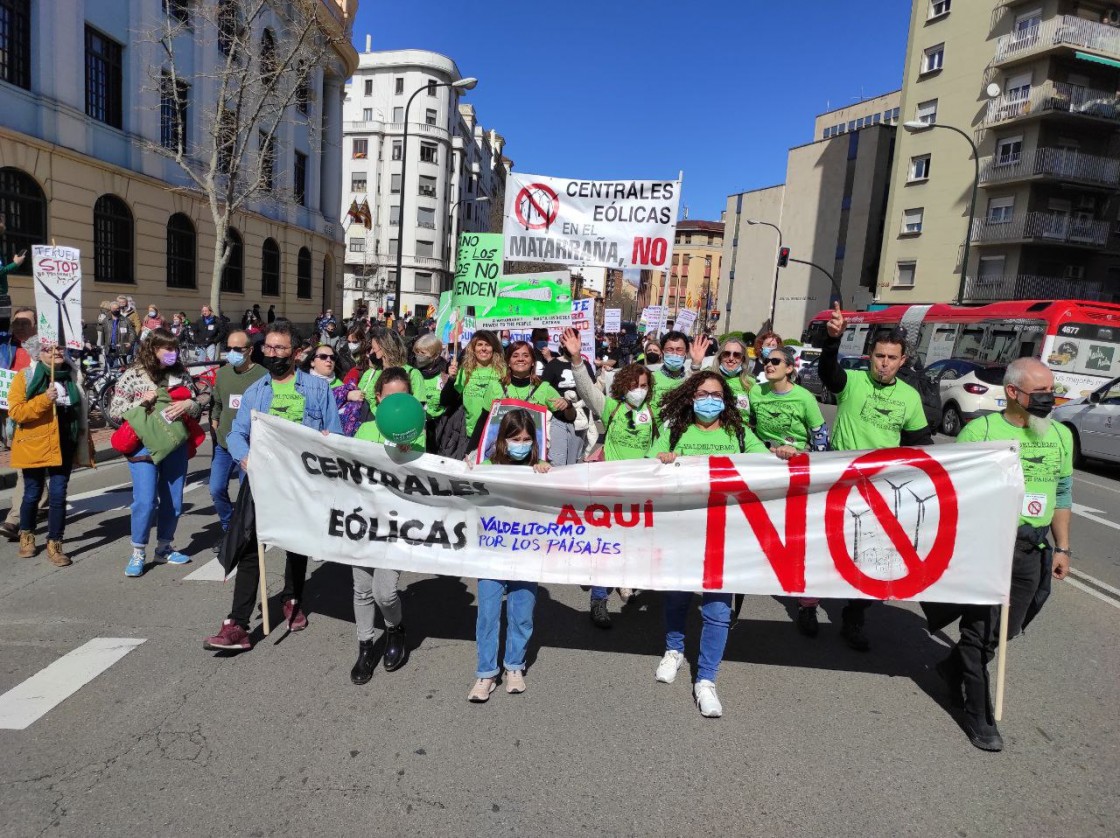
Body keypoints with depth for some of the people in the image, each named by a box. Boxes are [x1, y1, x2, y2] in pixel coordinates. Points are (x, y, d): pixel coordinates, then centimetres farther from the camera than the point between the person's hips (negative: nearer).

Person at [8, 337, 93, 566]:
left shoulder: (73, 375, 5)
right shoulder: (26, 377, -7)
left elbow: (81, 412, 13)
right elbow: (15, 411, -14)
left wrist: (85, 445, 12)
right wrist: (44, 399, -28)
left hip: (63, 446, 2)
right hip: (34, 445, -2)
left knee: (58, 494, -1)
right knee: (33, 494, 12)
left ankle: (54, 544, 9)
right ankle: (26, 534, 36)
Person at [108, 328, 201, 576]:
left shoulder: (181, 374, 5)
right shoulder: (133, 375, -3)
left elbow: (197, 409, 8)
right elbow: (114, 411, -2)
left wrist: (188, 405, -14)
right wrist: (142, 401, -15)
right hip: (143, 446, -3)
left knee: (173, 501, 10)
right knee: (145, 501, -10)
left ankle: (164, 548, 28)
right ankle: (138, 554, 8)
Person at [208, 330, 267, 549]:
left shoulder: (262, 375, -12)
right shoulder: (222, 373, 6)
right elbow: (215, 405, 17)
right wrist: (215, 431, 10)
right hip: (223, 445, 5)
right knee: (216, 490, 7)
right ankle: (229, 529, 28)